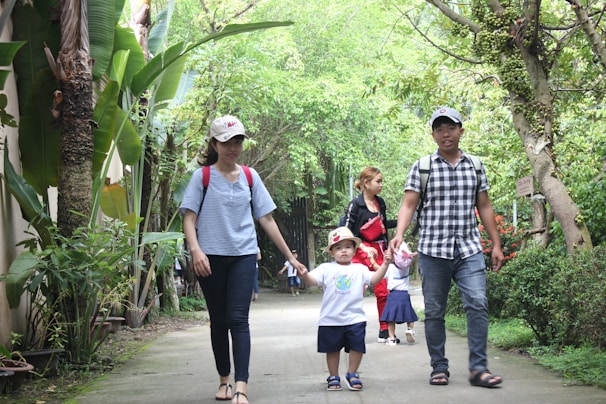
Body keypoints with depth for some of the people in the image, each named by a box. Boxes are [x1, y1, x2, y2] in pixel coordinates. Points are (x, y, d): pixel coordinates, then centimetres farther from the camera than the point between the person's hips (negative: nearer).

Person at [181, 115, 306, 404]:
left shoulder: (250, 176, 8)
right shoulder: (202, 176, 2)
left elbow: (266, 219, 10)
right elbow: (189, 218, -3)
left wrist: (290, 257, 9)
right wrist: (195, 250, -21)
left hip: (243, 255, 1)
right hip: (211, 257, 0)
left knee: (238, 319, -10)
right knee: (218, 321, 8)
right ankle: (224, 380, 21)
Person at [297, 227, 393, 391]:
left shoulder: (359, 269, 4)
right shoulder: (326, 269, 0)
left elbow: (374, 279, -6)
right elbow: (312, 280, -10)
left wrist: (385, 264, -17)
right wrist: (304, 275, -32)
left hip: (355, 318, 1)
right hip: (330, 319, 0)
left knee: (357, 347, 4)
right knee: (332, 349, 10)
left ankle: (352, 374, 23)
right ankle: (333, 377, 25)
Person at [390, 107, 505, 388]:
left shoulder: (475, 166, 12)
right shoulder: (422, 167, 4)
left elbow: (484, 207, 16)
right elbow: (409, 205, -3)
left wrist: (496, 244, 13)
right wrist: (399, 234, -20)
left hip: (469, 249, 1)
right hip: (433, 250, -1)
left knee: (478, 304, -12)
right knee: (434, 312, 3)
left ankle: (478, 368, -9)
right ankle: (439, 368, 14)